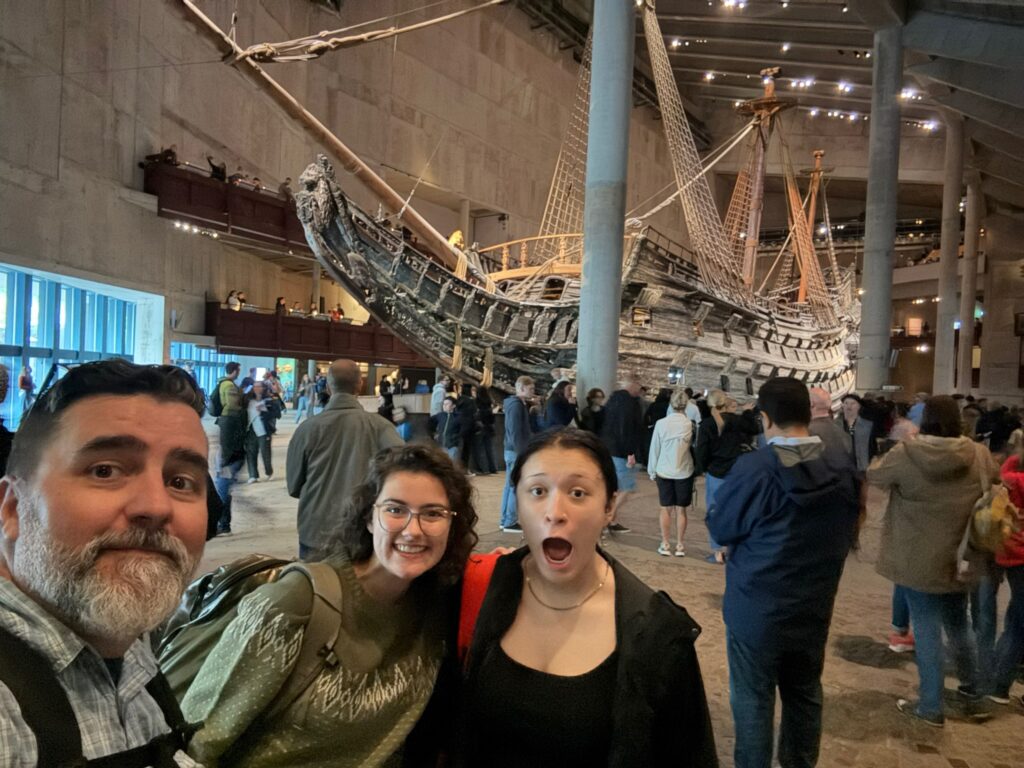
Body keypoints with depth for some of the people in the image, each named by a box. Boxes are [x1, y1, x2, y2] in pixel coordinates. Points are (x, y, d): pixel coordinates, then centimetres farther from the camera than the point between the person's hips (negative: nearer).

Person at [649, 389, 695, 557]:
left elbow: (654, 448, -1)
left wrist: (652, 471, 9)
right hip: (684, 472, 0)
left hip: (664, 471, 0)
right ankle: (680, 546, 13)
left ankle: (665, 545, 13)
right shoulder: (690, 424, -10)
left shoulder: (661, 423, -8)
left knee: (666, 509, 9)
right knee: (681, 510, 8)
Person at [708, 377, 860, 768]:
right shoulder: (843, 466, -7)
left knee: (753, 700, 10)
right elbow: (846, 529, 7)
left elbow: (721, 529, -11)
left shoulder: (754, 468, -22)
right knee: (805, 695, 21)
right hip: (814, 607, 5)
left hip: (757, 609, -5)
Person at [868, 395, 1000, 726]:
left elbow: (873, 476, 0)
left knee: (927, 632, 5)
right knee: (959, 626, 21)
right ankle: (973, 696, 35)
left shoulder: (905, 454, -17)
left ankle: (931, 707, 15)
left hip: (918, 561, -4)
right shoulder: (979, 455, -7)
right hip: (958, 558, 4)